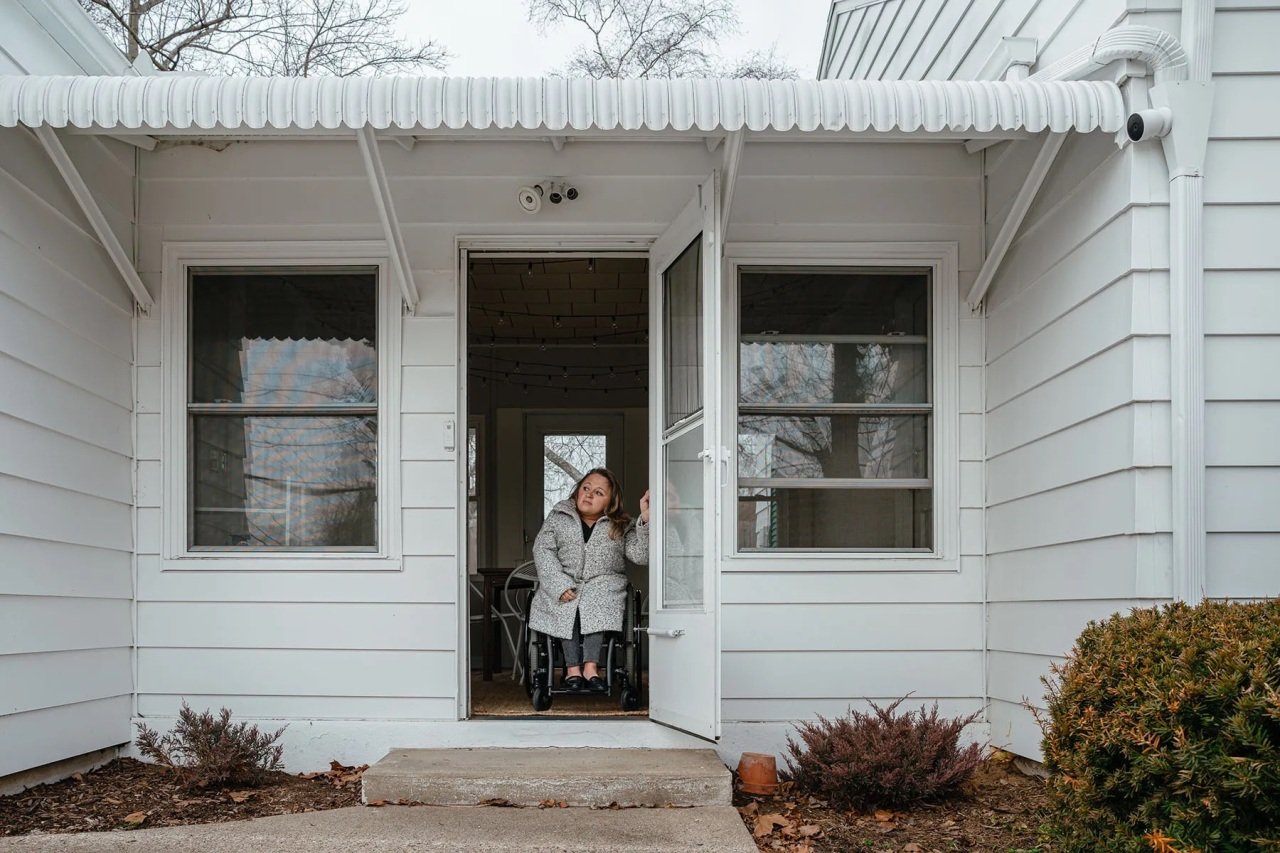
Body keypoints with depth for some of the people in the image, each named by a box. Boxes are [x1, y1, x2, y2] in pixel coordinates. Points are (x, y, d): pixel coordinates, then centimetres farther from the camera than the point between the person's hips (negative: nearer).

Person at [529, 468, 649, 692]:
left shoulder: (621, 526, 9)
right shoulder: (558, 516, 11)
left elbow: (640, 555, -6)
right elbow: (542, 549, -1)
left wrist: (645, 520, -22)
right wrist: (559, 585, -16)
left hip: (604, 582, 0)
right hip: (564, 581, 1)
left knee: (600, 599, -34)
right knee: (565, 604, -32)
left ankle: (591, 666, -39)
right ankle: (572, 666, -33)